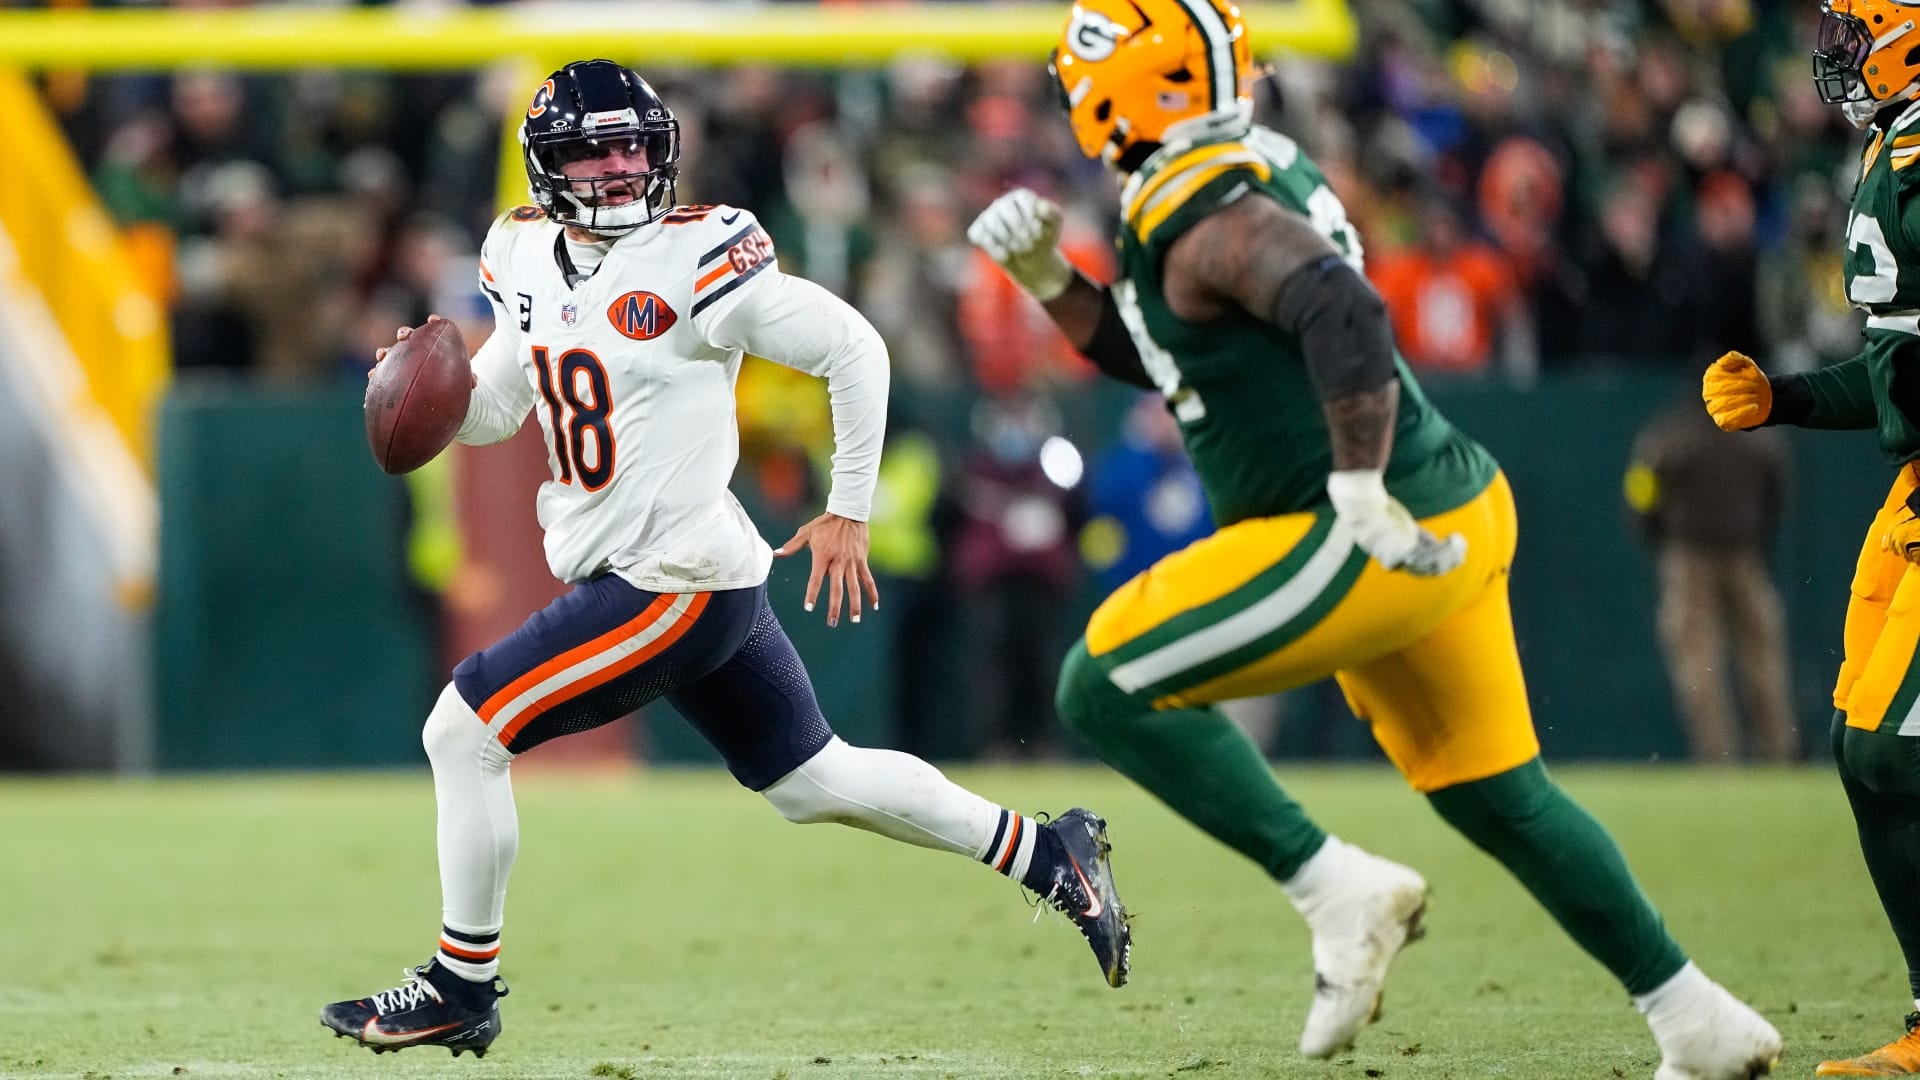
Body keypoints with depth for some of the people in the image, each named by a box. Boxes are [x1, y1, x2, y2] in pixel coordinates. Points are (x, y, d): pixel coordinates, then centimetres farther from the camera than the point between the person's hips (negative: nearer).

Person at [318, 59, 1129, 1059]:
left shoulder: (692, 257, -15)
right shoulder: (528, 258, 9)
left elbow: (852, 348, -12)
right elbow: (493, 412, 19)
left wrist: (848, 513, -10)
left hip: (675, 588, -8)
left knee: (462, 732, -8)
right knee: (813, 781, 16)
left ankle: (460, 989, 4)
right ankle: (1046, 855, 27)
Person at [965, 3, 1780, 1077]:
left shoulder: (1202, 214, -17)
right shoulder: (1252, 168, 14)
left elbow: (1345, 312, -33)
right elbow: (1159, 356, 26)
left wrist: (1361, 494, -33)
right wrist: (1050, 281, 15)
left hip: (1378, 542, -10)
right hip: (1456, 510, 10)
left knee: (1106, 688, -5)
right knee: (1495, 796, 19)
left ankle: (1338, 888, -7)